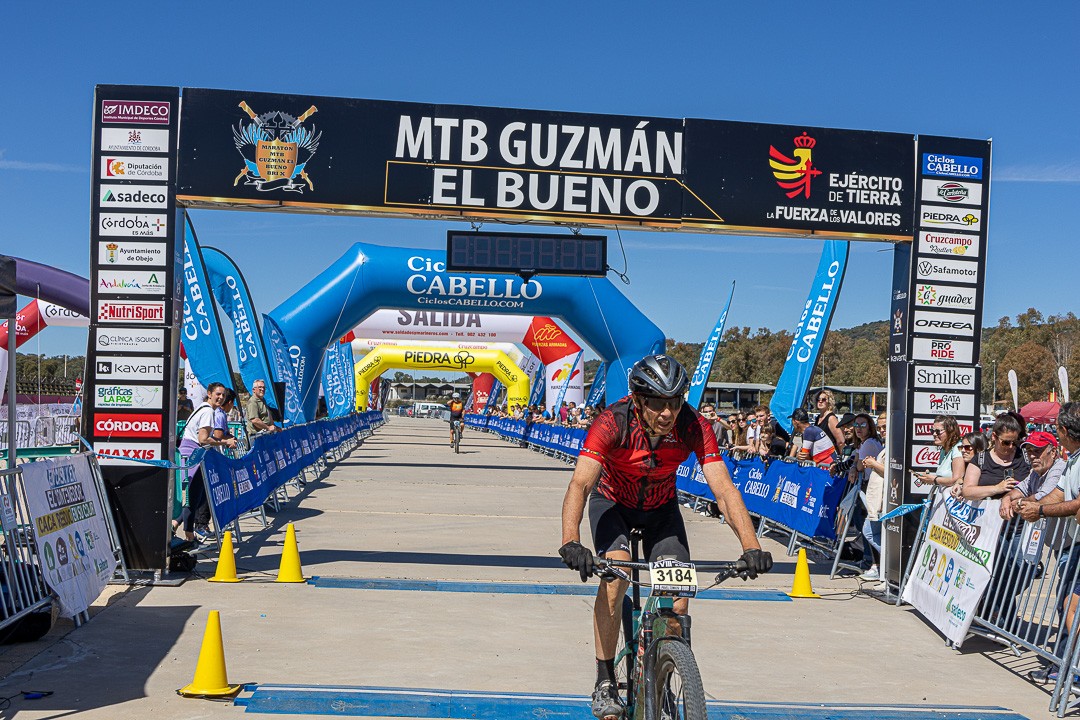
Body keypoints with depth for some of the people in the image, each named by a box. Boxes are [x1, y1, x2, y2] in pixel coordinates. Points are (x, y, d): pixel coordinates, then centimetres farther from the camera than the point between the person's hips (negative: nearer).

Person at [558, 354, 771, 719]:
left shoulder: (693, 426, -28)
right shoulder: (612, 423, -34)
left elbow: (724, 489, -31)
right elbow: (580, 484, -43)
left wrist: (751, 547, -44)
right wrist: (571, 543, -58)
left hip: (661, 508, 2)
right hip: (612, 502, -2)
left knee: (678, 603, -11)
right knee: (616, 570, -30)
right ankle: (605, 683, -15)